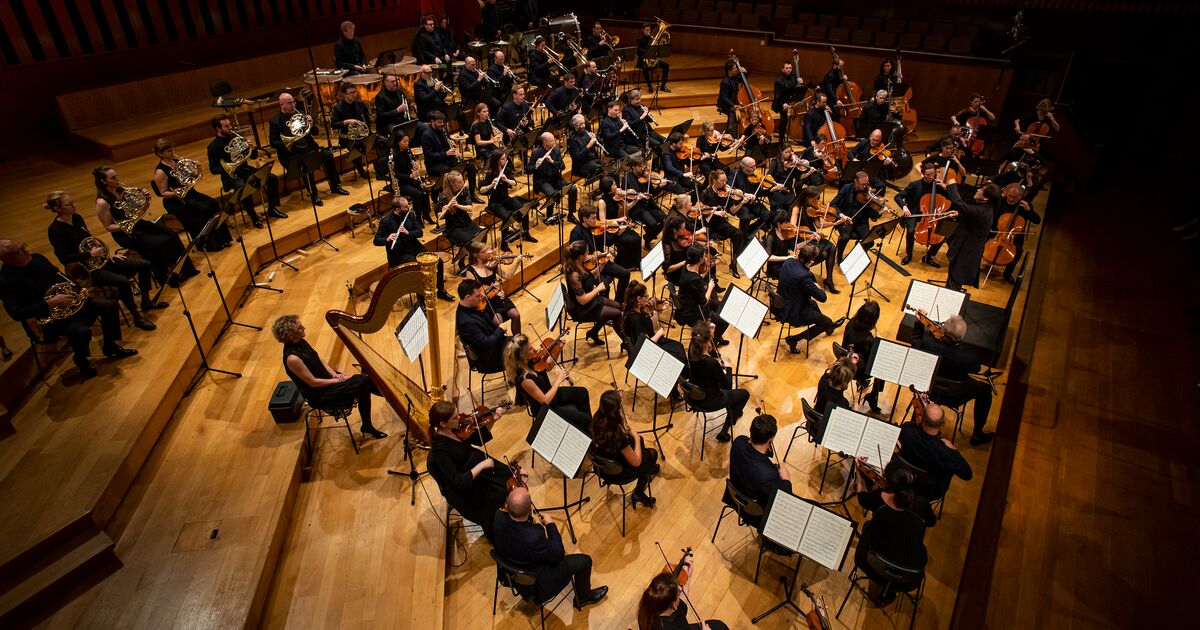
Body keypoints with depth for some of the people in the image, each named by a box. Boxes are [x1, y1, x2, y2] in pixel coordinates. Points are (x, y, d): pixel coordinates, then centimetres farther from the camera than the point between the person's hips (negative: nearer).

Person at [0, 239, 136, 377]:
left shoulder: (36, 258, 2)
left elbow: (62, 277, 15)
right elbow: (17, 314, -24)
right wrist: (50, 303, -30)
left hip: (71, 301, 7)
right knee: (82, 332, -33)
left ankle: (109, 347, 12)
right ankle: (81, 359, 0)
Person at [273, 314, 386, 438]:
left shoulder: (300, 342, -4)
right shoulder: (292, 358, -29)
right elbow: (313, 382, -22)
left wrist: (334, 374, -4)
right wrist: (337, 380, -14)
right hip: (318, 396, -8)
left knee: (364, 382, -7)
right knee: (361, 384, -17)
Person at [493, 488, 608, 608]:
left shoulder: (499, 517, -25)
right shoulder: (533, 537, -42)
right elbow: (559, 555, -21)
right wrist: (550, 525, -14)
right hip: (534, 583, -7)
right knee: (585, 561, 3)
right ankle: (583, 597, 32)